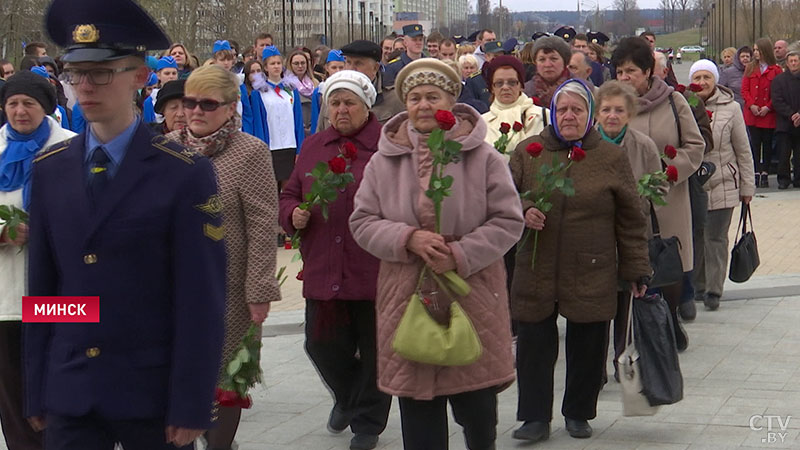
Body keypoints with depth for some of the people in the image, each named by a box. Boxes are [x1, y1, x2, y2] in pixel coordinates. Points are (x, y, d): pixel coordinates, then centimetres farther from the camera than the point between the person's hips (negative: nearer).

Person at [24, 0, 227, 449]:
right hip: (69, 392, 3)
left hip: (153, 394, -3)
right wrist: (36, 392, 5)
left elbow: (202, 300, -9)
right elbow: (41, 285, 7)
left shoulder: (186, 174, -8)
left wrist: (192, 406, -12)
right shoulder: (50, 169, 6)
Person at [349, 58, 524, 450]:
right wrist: (408, 239, -14)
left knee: (478, 410, 6)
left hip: (473, 297, -1)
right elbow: (362, 222, 4)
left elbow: (508, 221, -3)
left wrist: (460, 255, -16)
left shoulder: (483, 157, -2)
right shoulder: (384, 160, 4)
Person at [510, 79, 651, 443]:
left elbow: (630, 220, 4)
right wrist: (523, 211, -15)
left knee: (587, 348, 7)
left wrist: (636, 271, 2)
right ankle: (535, 418, 11)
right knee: (534, 345, 2)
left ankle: (579, 413, 24)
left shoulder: (611, 158, 3)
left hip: (592, 275, -1)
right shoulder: (528, 152, 5)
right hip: (536, 272, 1)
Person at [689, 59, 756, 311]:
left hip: (722, 185, -1)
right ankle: (696, 286, 23)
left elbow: (743, 151, 2)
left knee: (715, 239, 1)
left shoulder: (730, 109, -4)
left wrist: (747, 186, 4)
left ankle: (713, 290, 11)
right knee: (693, 238, 8)